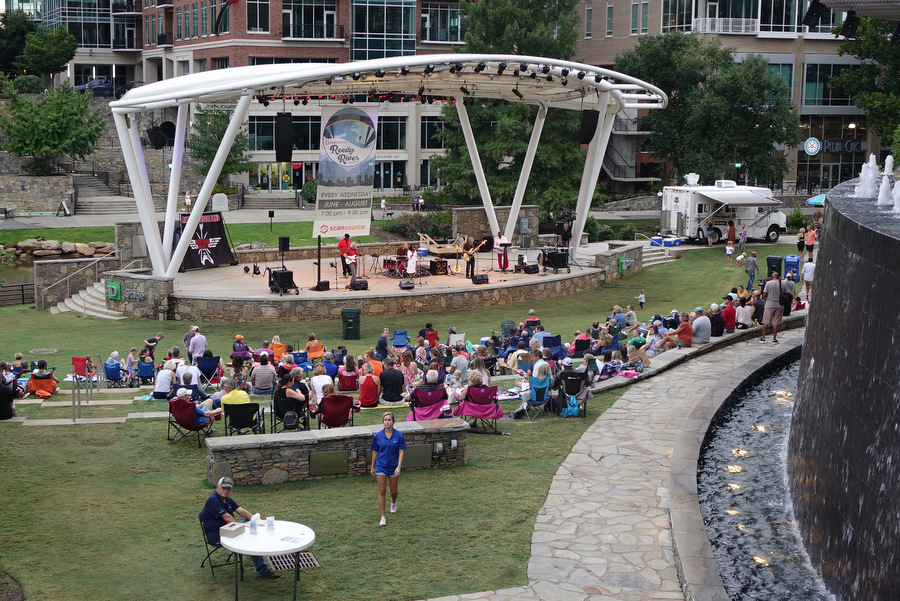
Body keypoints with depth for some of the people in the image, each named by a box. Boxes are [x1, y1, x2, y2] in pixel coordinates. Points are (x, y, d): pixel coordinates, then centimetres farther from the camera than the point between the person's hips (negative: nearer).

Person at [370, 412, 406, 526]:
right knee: (382, 491, -5)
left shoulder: (399, 435, -7)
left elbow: (401, 452, -7)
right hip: (381, 466, 0)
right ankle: (382, 517, -2)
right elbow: (375, 452, 6)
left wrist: (399, 467, -16)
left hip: (394, 467, 0)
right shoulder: (378, 436, -3)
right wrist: (372, 467, 10)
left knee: (393, 491, 13)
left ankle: (393, 503, 48)